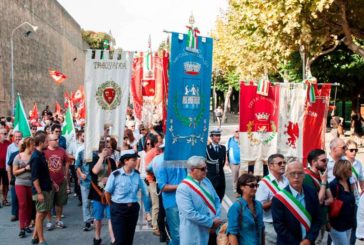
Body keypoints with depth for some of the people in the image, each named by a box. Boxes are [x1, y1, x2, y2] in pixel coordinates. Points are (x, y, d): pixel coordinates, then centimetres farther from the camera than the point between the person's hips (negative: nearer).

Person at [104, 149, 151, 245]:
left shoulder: (136, 174, -2)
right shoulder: (115, 175, -15)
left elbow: (144, 190, 9)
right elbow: (107, 192, -5)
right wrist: (112, 205, 8)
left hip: (133, 208, 4)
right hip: (118, 209, -4)